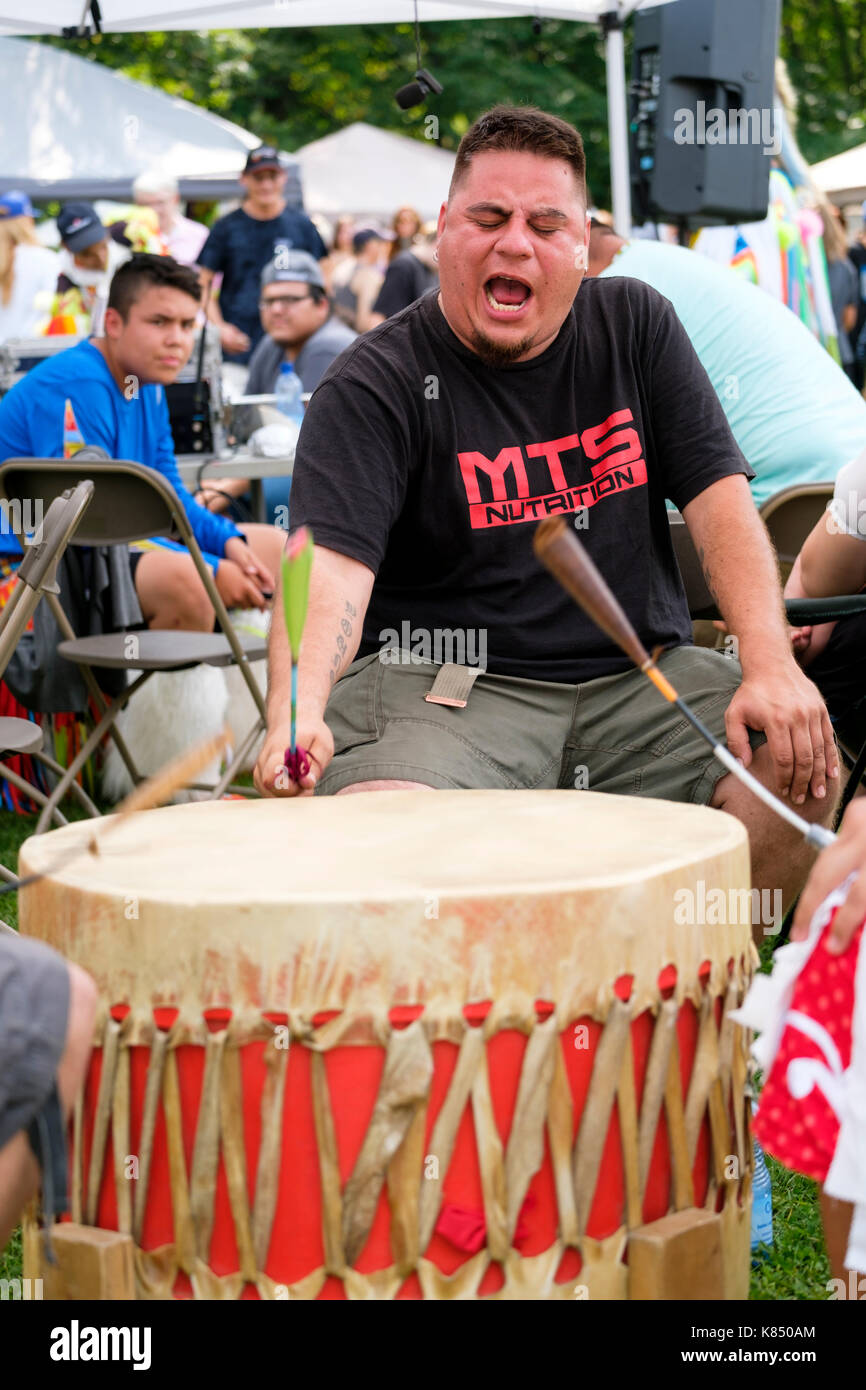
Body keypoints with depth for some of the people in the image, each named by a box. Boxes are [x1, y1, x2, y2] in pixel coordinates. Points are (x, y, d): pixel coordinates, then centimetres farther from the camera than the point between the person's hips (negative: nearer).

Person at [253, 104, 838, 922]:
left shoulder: (635, 325, 8)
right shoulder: (374, 385, -7)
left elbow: (719, 495, 2)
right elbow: (331, 559, -21)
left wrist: (771, 665, -14)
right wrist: (297, 711, -41)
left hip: (638, 672, 4)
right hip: (444, 678, -4)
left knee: (802, 771, -19)